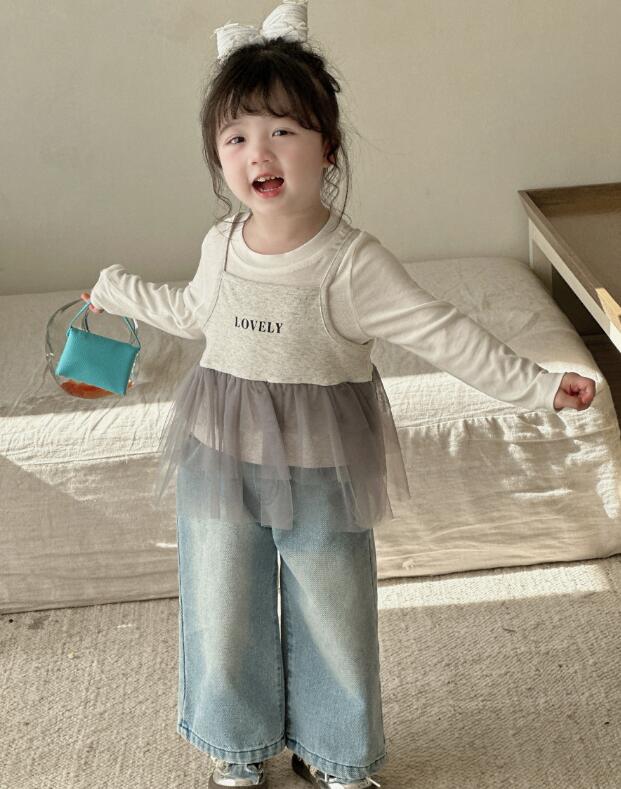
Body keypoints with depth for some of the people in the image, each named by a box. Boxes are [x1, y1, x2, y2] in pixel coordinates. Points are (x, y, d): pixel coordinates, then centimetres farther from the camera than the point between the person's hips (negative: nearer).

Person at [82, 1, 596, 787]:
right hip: (223, 459, 4)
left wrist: (537, 386, -23)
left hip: (320, 472, -3)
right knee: (224, 615, 15)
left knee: (331, 618, 15)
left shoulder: (353, 263, -19)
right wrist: (117, 292, 29)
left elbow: (443, 333, -17)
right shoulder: (221, 245, -4)